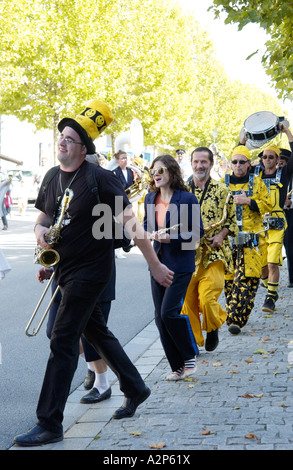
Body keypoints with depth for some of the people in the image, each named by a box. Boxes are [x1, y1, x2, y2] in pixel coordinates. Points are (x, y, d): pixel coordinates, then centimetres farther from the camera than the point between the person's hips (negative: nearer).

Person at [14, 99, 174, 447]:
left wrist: (155, 265, -15)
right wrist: (40, 229, -5)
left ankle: (49, 425, -5)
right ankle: (135, 390, 37)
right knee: (96, 333, 19)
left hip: (90, 271, -8)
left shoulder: (98, 178, -16)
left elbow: (130, 222, -16)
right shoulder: (52, 178, 7)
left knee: (62, 343, -10)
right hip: (65, 270, 8)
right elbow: (44, 216, 20)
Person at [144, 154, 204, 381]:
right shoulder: (151, 198, 8)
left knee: (169, 312, -13)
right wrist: (152, 233, -1)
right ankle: (177, 366, 17)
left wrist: (172, 238, -21)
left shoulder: (187, 198, -10)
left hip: (180, 264, -6)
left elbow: (197, 231, -8)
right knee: (160, 317, 5)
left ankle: (189, 357, 10)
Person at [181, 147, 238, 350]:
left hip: (214, 254, -2)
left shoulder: (222, 191, 4)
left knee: (207, 299, -13)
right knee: (187, 303, 0)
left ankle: (213, 328, 18)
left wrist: (221, 235, -8)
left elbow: (232, 220, 10)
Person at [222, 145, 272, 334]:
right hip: (228, 237, 2)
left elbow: (267, 205, 2)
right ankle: (234, 315, 20)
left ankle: (235, 319, -14)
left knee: (247, 279, -11)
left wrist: (249, 201, -11)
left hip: (251, 238, -2)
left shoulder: (257, 183, 7)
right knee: (229, 278, 4)